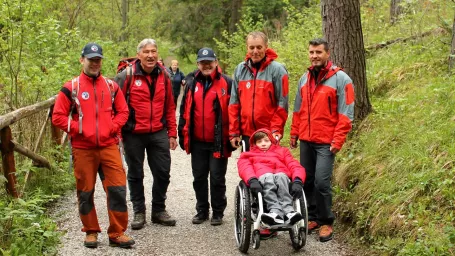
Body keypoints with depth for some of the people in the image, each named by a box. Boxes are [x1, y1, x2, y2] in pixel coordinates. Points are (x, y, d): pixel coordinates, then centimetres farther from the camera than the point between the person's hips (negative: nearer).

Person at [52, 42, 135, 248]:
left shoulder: (111, 86, 7)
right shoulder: (71, 88, -2)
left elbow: (122, 111, 12)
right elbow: (58, 117, -3)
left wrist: (112, 127, -4)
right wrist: (78, 129, -10)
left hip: (109, 146, 2)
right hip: (83, 149, -2)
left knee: (118, 189, -2)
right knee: (85, 192, 8)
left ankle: (117, 233, 8)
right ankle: (91, 232, 24)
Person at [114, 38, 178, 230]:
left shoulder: (163, 76, 5)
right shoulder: (127, 76, -8)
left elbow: (169, 106, 10)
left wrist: (172, 133, 8)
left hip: (159, 133, 3)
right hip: (134, 134, -3)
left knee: (163, 173, 7)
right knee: (135, 174, 9)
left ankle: (159, 210, 24)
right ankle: (138, 212, 23)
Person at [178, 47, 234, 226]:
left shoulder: (226, 83, -4)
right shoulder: (192, 83, 8)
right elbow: (184, 110, 12)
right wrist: (182, 134, 9)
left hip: (218, 142, -4)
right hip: (197, 141, 4)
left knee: (217, 178, 4)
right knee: (199, 178, 13)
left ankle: (218, 213, 17)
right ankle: (202, 211, 26)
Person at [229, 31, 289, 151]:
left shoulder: (277, 69, -5)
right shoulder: (240, 69, 7)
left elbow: (282, 104, -7)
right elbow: (234, 104, 8)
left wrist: (276, 130, -14)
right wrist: (234, 132, 3)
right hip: (246, 133, 4)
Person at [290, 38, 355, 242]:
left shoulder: (340, 79, -6)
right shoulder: (304, 79, 11)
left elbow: (346, 114, -9)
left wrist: (338, 141, -14)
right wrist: (294, 134, 14)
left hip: (326, 142, -6)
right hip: (305, 140, 6)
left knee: (321, 181, -9)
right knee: (306, 180, 10)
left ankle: (326, 222, 6)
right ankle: (312, 217, 23)